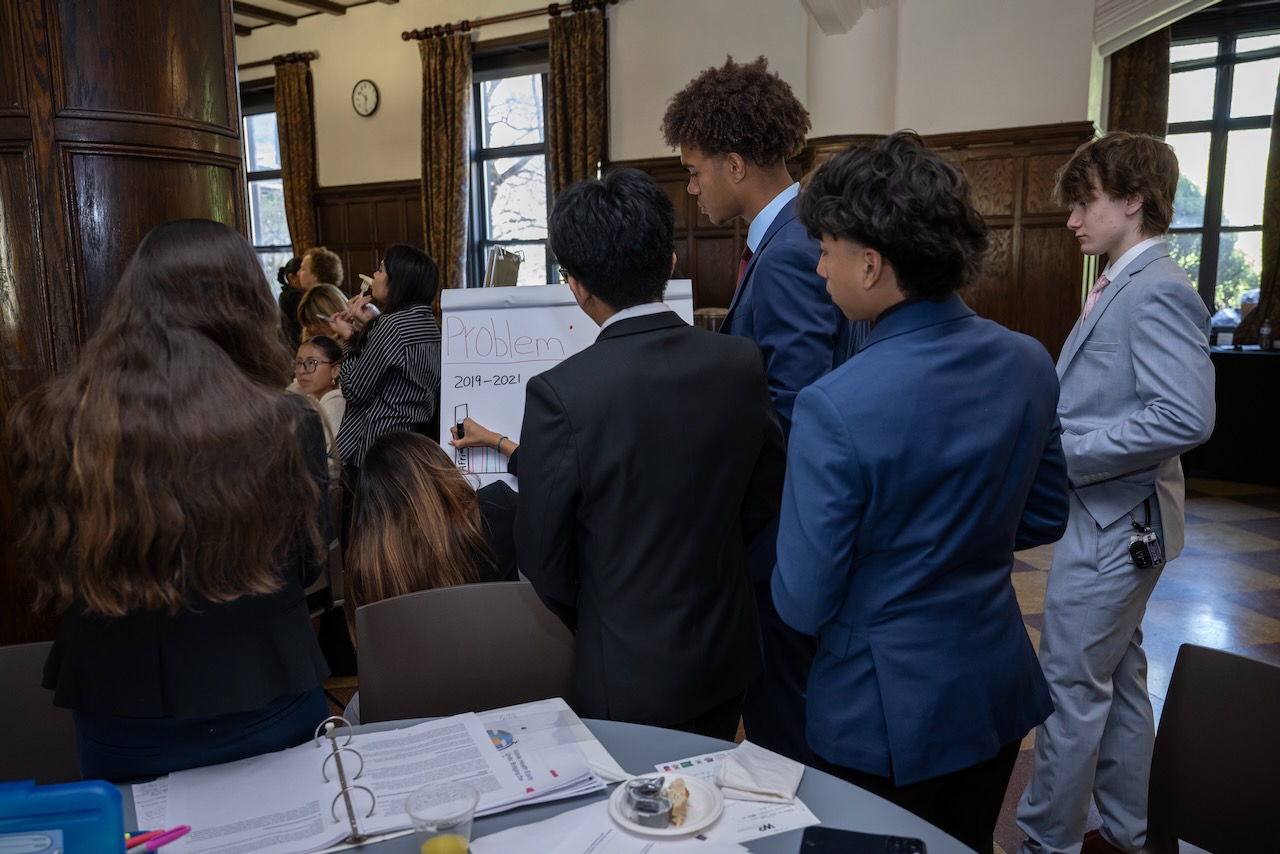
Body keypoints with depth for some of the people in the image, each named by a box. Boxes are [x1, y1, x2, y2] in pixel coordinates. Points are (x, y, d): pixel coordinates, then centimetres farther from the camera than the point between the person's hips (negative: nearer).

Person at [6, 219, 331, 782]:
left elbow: (49, 572, 1)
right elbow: (306, 564, -4)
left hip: (119, 722, 1)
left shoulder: (52, 424, -15)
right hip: (267, 709, -1)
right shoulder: (285, 426, -20)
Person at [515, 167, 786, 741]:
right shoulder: (740, 363, -12)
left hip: (629, 673, -3)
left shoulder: (560, 394, -25)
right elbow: (763, 499, 1)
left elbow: (542, 554, -13)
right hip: (728, 657, 4)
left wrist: (593, 624, 6)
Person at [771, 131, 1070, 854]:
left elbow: (804, 605, -21)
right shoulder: (1030, 363, -8)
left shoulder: (836, 408, -29)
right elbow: (1045, 520, 6)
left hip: (889, 713, -6)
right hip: (1000, 689, 6)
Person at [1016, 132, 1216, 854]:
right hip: (1107, 518, 10)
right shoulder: (1122, 286, 12)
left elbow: (1186, 417, -26)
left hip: (1114, 523, -10)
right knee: (1117, 680, 19)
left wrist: (1066, 452, -21)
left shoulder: (1159, 290, -18)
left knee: (1072, 687, 2)